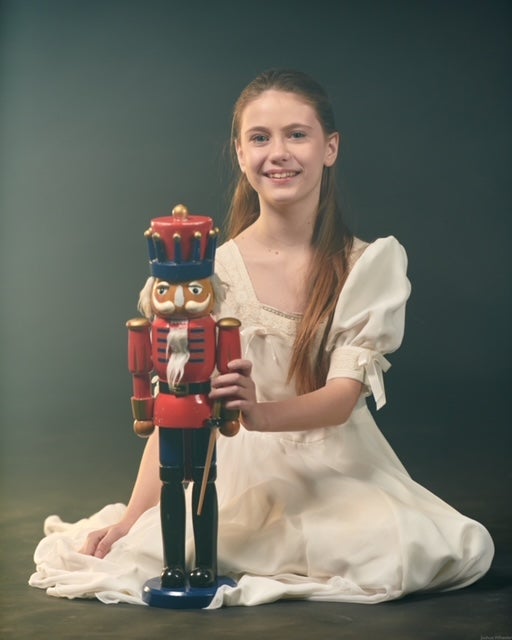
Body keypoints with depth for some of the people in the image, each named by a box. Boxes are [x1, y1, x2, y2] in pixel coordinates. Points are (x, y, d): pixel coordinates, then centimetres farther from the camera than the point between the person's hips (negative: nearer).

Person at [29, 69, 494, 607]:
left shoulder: (370, 264, -1)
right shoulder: (213, 270, -2)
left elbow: (345, 393, -11)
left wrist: (262, 413, -33)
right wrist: (134, 517, -17)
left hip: (338, 470, 2)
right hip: (239, 470, -1)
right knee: (147, 551, -31)